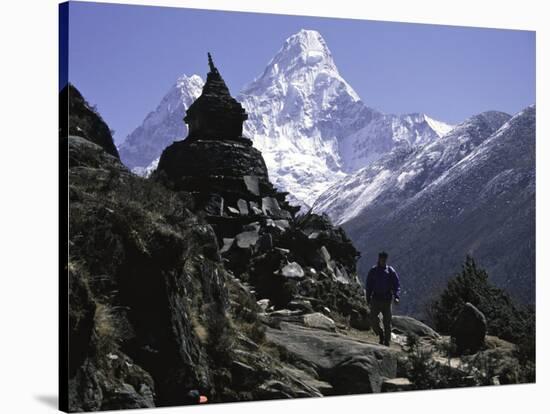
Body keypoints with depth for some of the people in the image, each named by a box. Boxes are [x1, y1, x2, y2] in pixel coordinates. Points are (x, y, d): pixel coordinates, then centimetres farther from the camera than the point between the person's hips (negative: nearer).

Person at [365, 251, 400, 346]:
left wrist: (396, 296, -15)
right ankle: (380, 333, 16)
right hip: (376, 298, 1)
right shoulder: (373, 271, 6)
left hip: (387, 299, -1)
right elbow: (368, 285, 10)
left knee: (387, 321, 1)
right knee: (373, 319, -9)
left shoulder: (391, 271, 2)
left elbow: (396, 284, -1)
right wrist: (368, 299, 5)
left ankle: (387, 340, 9)